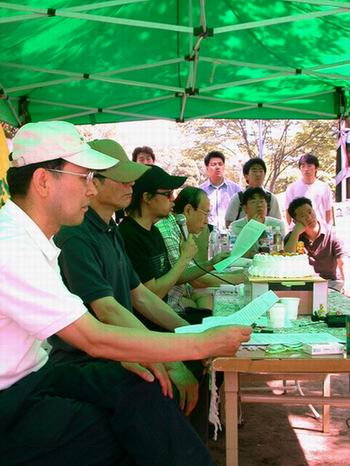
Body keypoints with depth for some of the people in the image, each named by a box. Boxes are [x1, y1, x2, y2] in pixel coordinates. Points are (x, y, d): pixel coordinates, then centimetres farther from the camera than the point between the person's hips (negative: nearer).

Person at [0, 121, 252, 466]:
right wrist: (204, 344, -20)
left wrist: (125, 354, -11)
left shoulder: (30, 239, 6)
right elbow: (94, 338, -26)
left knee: (141, 389, -11)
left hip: (30, 373, 8)